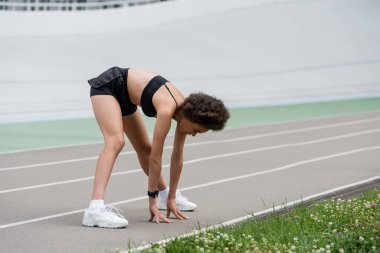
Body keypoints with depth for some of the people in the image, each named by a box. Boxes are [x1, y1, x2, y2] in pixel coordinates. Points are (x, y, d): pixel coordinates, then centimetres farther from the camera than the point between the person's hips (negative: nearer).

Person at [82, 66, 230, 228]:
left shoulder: (185, 108, -9)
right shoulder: (167, 110, -33)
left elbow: (177, 157, -1)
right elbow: (155, 158, -30)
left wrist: (171, 198, 3)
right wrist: (152, 202, -24)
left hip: (124, 96, 9)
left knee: (144, 148, 17)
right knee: (116, 141, -30)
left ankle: (164, 194, 41)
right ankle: (95, 209, -44)